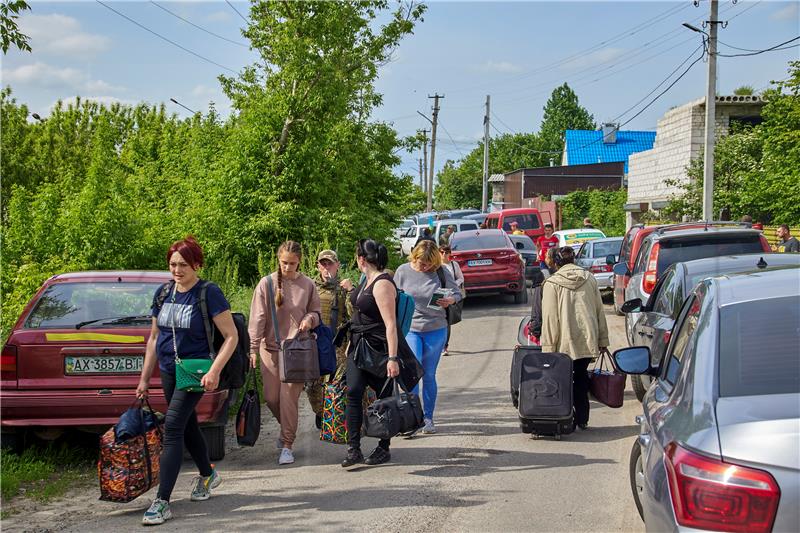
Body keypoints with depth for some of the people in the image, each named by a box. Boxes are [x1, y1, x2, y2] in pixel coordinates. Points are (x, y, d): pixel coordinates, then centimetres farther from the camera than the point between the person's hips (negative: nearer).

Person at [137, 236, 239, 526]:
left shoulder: (208, 293, -13)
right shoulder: (163, 293, 4)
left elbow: (231, 336, -12)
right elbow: (154, 338, 13)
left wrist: (215, 371, -24)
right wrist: (144, 379, 12)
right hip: (168, 370, 7)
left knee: (173, 427, -15)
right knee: (187, 425, 19)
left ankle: (162, 502, -14)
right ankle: (208, 475, 43)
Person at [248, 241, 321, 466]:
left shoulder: (307, 285, 2)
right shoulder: (266, 283, -1)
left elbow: (316, 312, 14)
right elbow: (257, 318, -2)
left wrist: (310, 319, -10)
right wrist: (253, 348, -8)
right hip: (271, 348, 1)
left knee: (289, 396, -7)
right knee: (271, 397, 5)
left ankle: (287, 445, 2)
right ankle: (288, 429, 34)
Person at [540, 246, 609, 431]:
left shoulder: (552, 284, -6)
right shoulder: (589, 279, 7)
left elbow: (550, 318, -9)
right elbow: (599, 311, 10)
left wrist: (548, 348, -7)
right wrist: (603, 340, 15)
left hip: (565, 343, -4)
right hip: (588, 340, 4)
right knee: (581, 377, 15)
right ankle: (582, 419, 16)